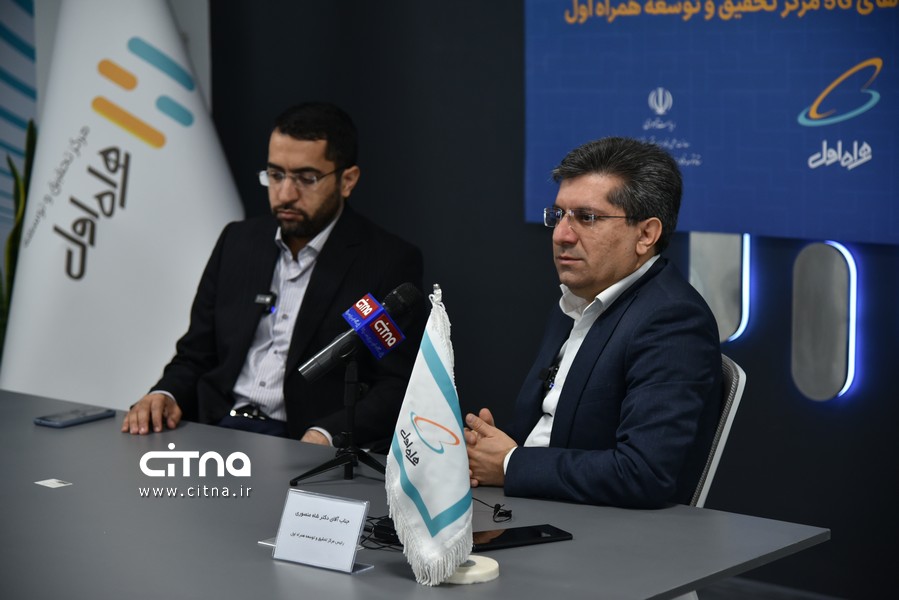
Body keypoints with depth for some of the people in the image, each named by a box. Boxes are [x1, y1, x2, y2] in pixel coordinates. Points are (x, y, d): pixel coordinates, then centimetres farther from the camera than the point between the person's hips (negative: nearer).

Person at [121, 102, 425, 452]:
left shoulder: (389, 263, 0)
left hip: (302, 447, -3)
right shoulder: (238, 242, 16)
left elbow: (397, 388, -5)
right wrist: (166, 396, -3)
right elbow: (195, 355, 20)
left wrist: (326, 435, -22)